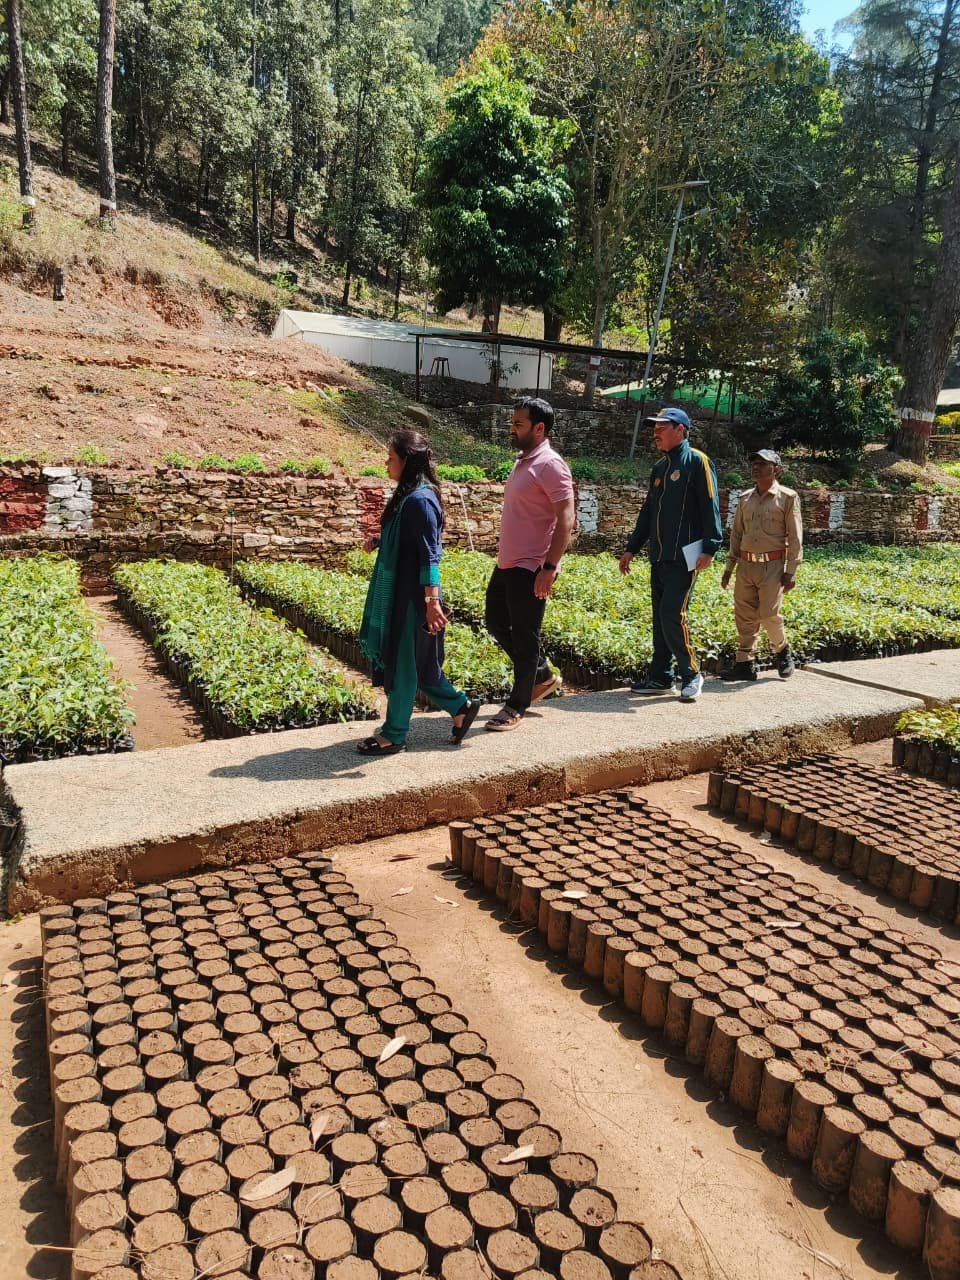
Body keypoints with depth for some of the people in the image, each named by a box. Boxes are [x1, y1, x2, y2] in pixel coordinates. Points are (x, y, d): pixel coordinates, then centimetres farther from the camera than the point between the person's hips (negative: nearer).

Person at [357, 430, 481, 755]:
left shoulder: (419, 500, -19)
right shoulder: (408, 495, 10)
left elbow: (429, 554, -21)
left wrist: (431, 601, -23)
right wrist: (379, 542, 6)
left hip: (411, 597, -10)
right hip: (397, 593, 10)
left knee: (401, 664, 3)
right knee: (415, 663, 17)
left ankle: (394, 736, 17)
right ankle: (461, 706, 27)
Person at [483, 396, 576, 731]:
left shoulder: (550, 465, -15)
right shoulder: (523, 462, 13)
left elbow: (566, 518, -20)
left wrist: (549, 567, -24)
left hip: (530, 569, -10)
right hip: (506, 564, 10)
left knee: (524, 637, 2)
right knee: (496, 622, 18)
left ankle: (517, 706, 16)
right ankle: (542, 675, 33)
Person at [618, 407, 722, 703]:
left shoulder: (697, 461, -5)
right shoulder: (659, 467, 18)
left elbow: (710, 508, -12)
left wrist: (709, 549, -20)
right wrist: (631, 548, 20)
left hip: (684, 557, -8)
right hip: (658, 557, 8)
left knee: (672, 614, -13)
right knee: (660, 618, 9)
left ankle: (691, 674, 3)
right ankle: (661, 678, 16)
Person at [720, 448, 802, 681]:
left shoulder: (787, 497, -2)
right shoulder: (745, 499, 12)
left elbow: (795, 537, -4)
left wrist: (791, 570, -9)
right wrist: (728, 567, 14)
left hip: (772, 566, -5)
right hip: (745, 565, 5)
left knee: (769, 615, -8)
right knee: (744, 617, 4)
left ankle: (782, 652, 18)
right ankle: (744, 664, 11)